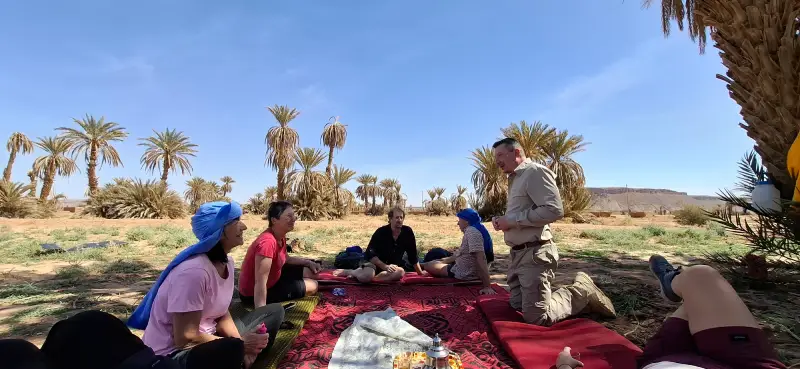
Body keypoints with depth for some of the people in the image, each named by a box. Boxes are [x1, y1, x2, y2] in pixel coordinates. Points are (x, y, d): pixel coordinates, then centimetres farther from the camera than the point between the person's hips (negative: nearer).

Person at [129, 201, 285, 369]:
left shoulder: (227, 262, -3)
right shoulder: (194, 271, -27)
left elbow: (222, 314, 4)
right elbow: (185, 338, -23)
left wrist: (243, 345, -11)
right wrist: (239, 345, -16)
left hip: (205, 338, 8)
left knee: (274, 311, 4)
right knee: (232, 349, -37)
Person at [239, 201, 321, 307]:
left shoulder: (281, 237, -4)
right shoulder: (268, 242, -33)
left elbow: (286, 259, 15)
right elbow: (260, 284, -36)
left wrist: (308, 263, 4)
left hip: (272, 279, 9)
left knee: (310, 272, 10)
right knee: (313, 286, -4)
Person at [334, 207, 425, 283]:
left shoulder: (408, 232, -10)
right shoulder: (381, 232, -18)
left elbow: (412, 254, -1)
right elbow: (370, 254, -19)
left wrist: (420, 272, 2)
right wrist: (385, 266, -28)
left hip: (393, 264, 4)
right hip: (376, 261, -4)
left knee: (400, 272, -31)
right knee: (366, 276, -37)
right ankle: (350, 272, -2)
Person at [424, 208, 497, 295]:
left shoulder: (471, 231, -25)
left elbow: (481, 258, -32)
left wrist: (487, 286, -34)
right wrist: (446, 259, 22)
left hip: (464, 274, -10)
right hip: (469, 271, 10)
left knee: (428, 265, -1)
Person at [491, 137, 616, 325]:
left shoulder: (535, 171, -12)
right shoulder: (515, 178, 17)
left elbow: (554, 210, -24)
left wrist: (512, 220, -20)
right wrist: (503, 220, 2)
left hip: (534, 254, -10)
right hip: (518, 253, 10)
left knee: (537, 318, -6)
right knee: (518, 306, 15)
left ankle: (582, 293, 14)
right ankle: (578, 294, 25)